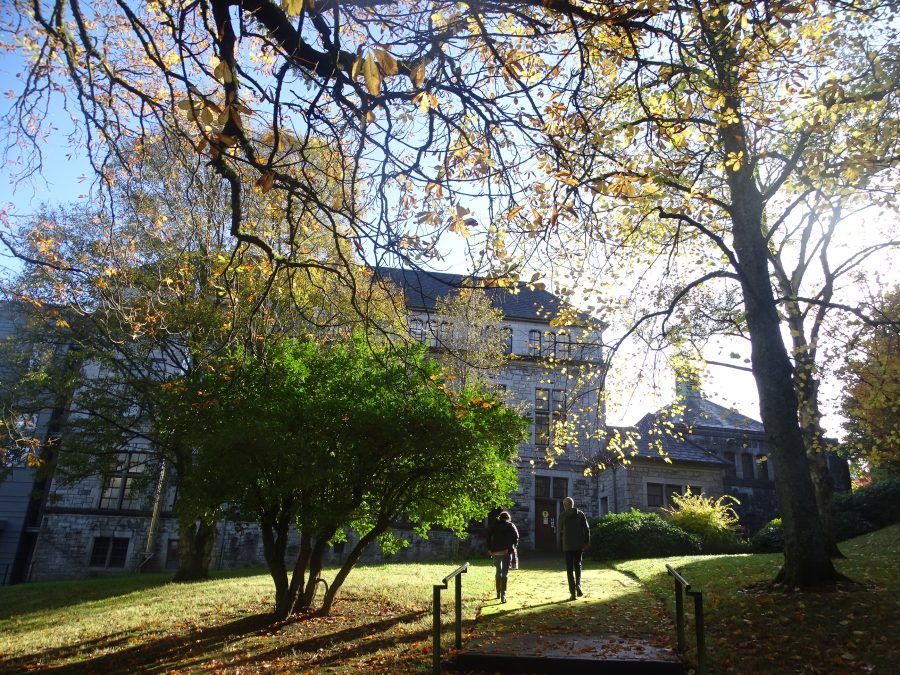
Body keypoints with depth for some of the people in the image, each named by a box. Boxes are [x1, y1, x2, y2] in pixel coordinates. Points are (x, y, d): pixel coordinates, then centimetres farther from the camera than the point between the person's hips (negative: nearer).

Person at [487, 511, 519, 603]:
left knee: (498, 571, 20)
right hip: (506, 552, -3)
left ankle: (498, 593, 27)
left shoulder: (494, 525, 11)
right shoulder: (511, 526, 5)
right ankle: (503, 595, -11)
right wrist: (513, 547, 1)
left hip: (495, 551, 3)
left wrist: (490, 549, 2)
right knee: (505, 573, -2)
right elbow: (516, 537, -7)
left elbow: (488, 536, 1)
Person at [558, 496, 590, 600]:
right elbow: (586, 529, -2)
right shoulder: (580, 514, 2)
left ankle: (573, 592, 1)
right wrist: (587, 542, 1)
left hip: (568, 546, -2)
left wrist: (560, 546, 12)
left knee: (570, 568, 5)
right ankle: (578, 584, -8)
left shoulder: (563, 516, -3)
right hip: (579, 545, 2)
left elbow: (561, 532, 1)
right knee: (578, 565, 17)